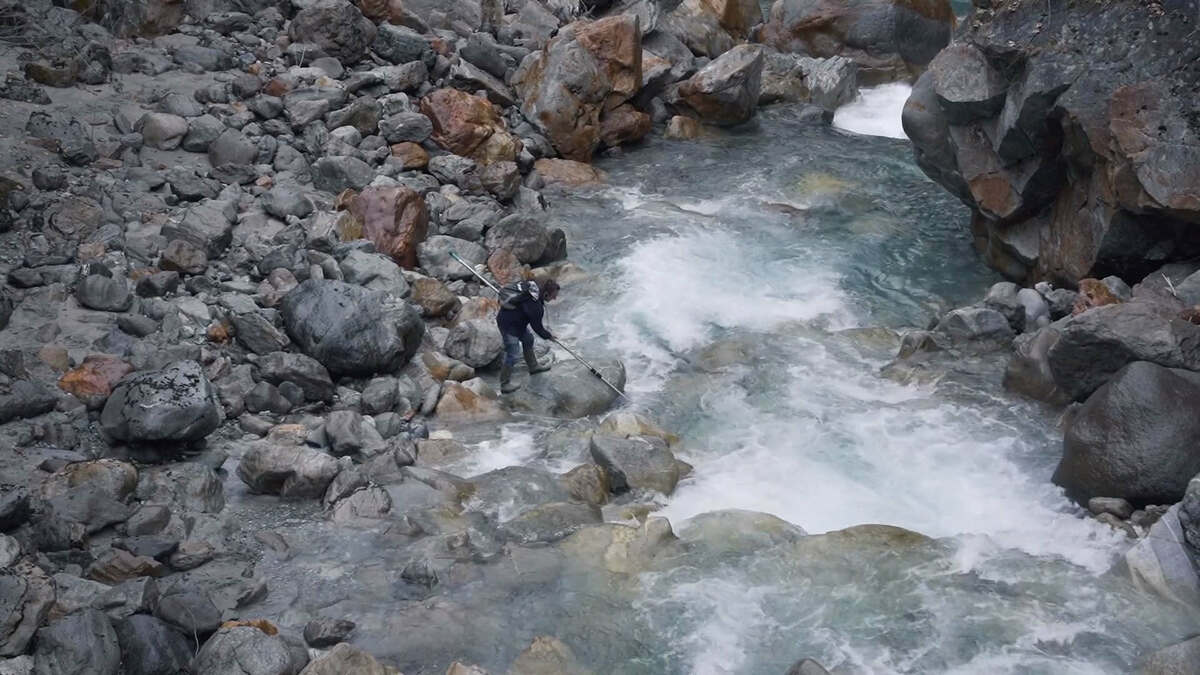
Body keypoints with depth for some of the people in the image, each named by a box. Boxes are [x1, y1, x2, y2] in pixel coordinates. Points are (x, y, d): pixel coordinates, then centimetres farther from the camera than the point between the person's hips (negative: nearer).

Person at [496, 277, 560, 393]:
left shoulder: (534, 285, -8)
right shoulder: (535, 306, -32)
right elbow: (537, 326, -18)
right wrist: (548, 336, 1)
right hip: (509, 325, -10)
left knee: (528, 339, 26)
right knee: (512, 355, -3)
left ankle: (533, 366, 46)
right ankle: (505, 385, 8)